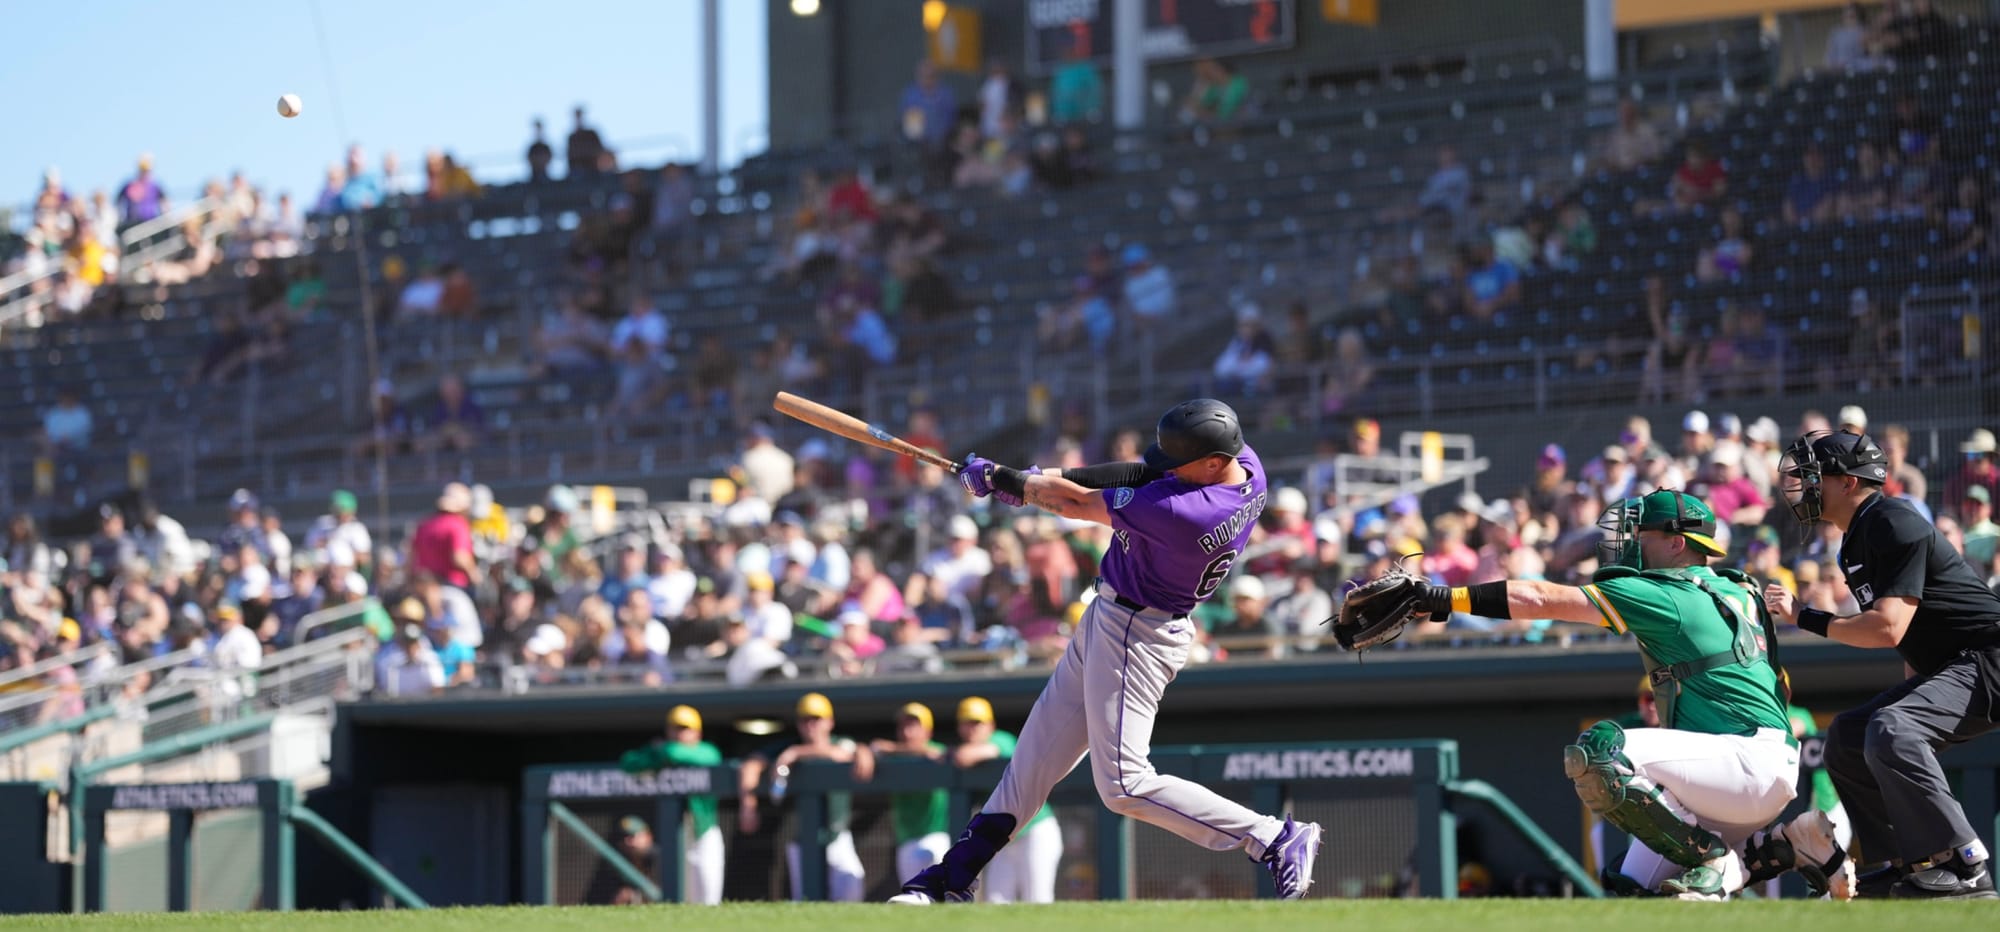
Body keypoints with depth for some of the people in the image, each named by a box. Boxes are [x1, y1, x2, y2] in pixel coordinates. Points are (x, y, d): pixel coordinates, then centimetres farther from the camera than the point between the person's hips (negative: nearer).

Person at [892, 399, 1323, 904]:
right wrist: (1052, 474, -5)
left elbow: (1077, 504, -20)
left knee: (1124, 786, -8)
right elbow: (1145, 473, 3)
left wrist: (1001, 478, -5)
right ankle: (954, 877, 23)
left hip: (1131, 635, -10)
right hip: (1110, 618, 10)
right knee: (1036, 755, 14)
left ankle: (1278, 840, -1)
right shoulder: (1244, 461, -8)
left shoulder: (1181, 512, -32)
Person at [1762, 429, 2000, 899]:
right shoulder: (1855, 544, 15)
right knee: (1847, 737, 13)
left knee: (1889, 731, -31)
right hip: (1942, 668, 11)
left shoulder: (1893, 525, -16)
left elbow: (1888, 629, -25)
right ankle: (1907, 865, 14)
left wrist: (1805, 617, -16)